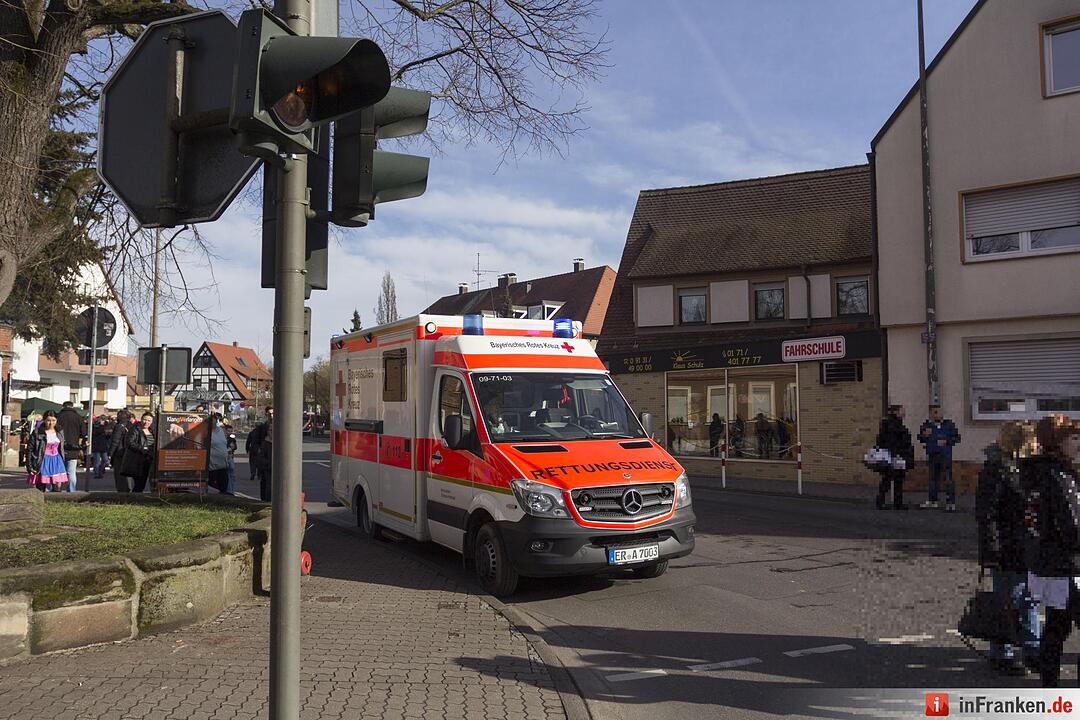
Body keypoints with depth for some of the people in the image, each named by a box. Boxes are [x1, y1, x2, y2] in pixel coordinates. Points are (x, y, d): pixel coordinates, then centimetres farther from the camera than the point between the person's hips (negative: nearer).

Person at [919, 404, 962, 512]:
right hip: (932, 456, 4)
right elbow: (920, 439, 12)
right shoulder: (927, 425, 5)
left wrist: (946, 441, -16)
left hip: (945, 455, -4)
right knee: (933, 478, 15)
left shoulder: (948, 424, -3)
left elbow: (957, 438, -2)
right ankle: (933, 501, 27)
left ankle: (951, 504, -9)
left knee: (948, 478, -10)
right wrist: (924, 435, -9)